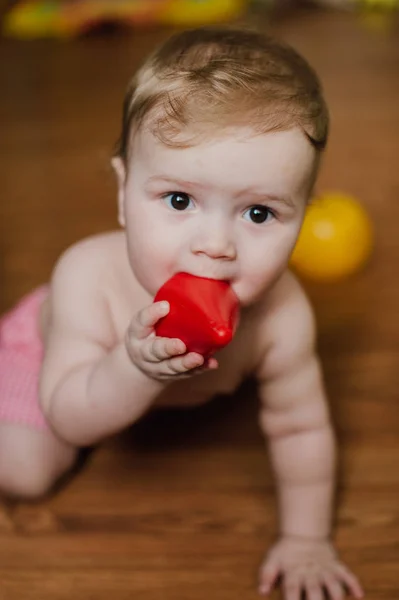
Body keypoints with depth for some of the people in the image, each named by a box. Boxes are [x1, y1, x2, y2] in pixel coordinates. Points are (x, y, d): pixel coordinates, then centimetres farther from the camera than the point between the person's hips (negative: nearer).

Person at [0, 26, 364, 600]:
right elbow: (68, 421, -39)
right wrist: (134, 369, -59)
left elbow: (300, 429, -24)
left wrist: (307, 538, -13)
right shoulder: (89, 277, -45)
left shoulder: (281, 318, -40)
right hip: (62, 352, -2)